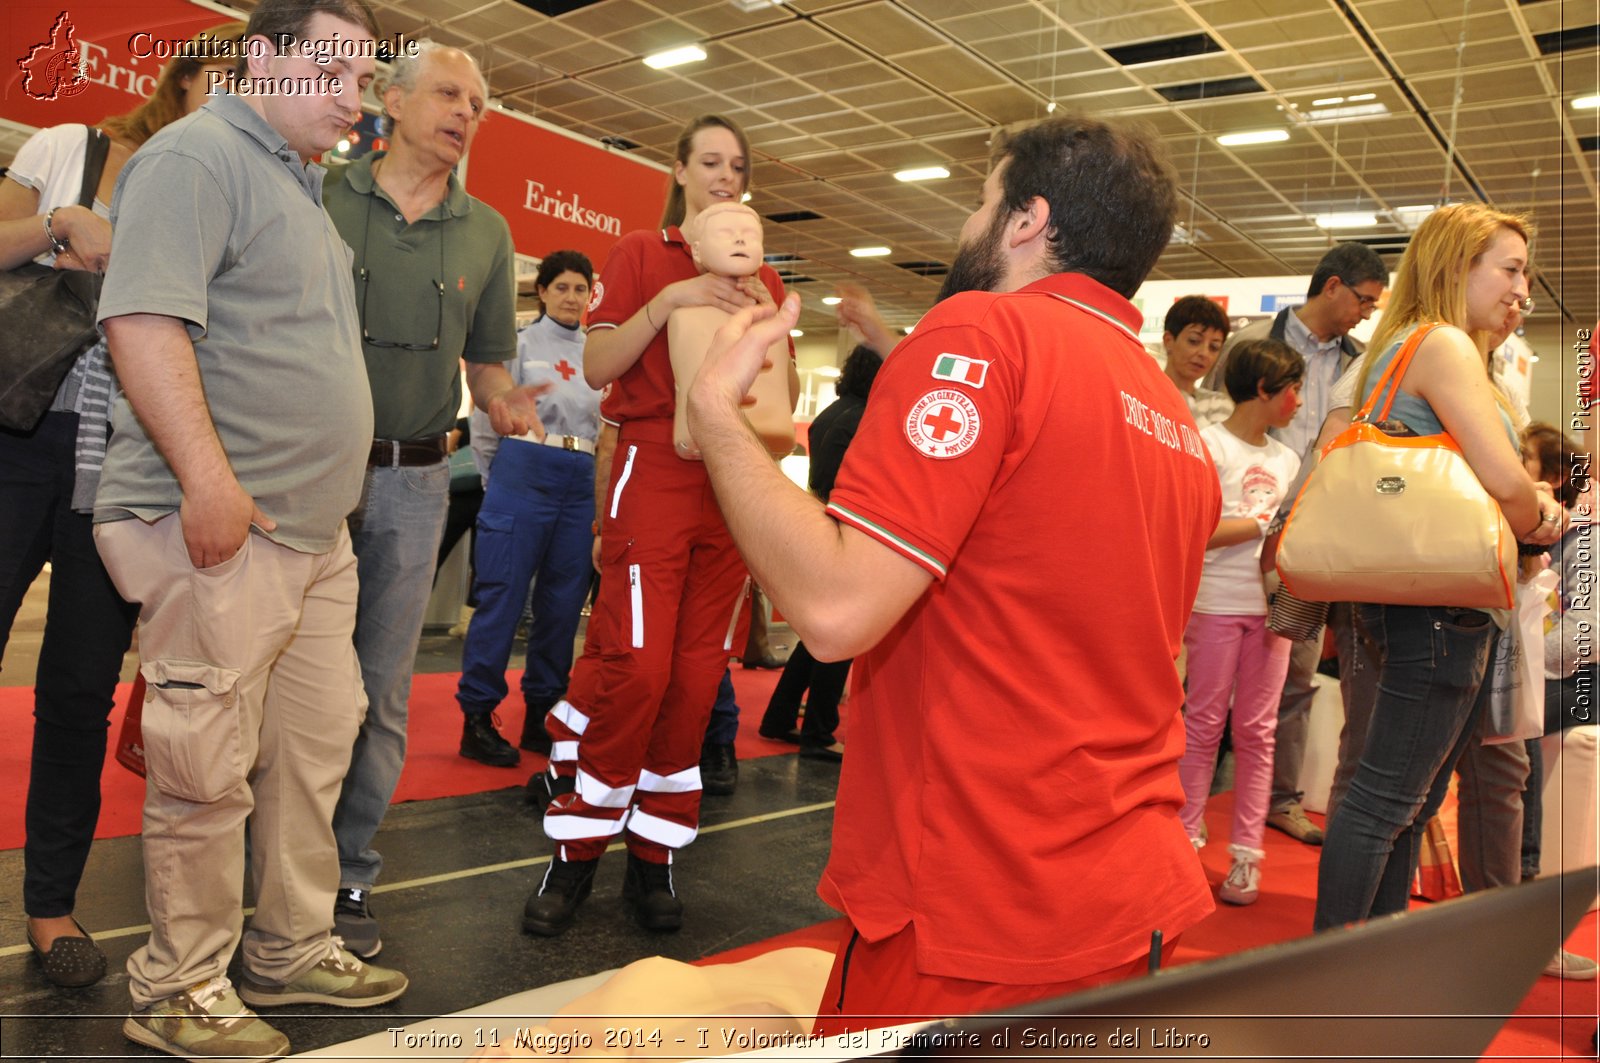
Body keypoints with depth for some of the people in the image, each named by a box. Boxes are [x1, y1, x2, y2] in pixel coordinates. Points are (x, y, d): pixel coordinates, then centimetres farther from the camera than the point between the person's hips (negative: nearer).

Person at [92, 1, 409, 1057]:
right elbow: (144, 320, -20)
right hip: (222, 530, -10)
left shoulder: (305, 184, 21)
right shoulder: (197, 157, -8)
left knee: (317, 744, 14)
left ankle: (293, 949, 29)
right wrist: (209, 478, -25)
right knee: (208, 770, -1)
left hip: (316, 531, 10)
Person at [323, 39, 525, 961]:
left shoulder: (487, 235, 10)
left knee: (382, 692, 8)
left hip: (414, 480, 2)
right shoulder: (318, 196, 1)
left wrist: (507, 404, -9)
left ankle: (351, 874, 21)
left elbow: (488, 359, 14)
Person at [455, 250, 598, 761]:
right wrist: (508, 474, 9)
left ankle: (540, 717, 18)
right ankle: (477, 719, 4)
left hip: (581, 484, 5)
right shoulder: (519, 343, 2)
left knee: (562, 603, 7)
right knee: (503, 597, -4)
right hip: (524, 474, -4)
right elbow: (488, 423, 4)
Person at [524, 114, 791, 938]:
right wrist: (668, 301, -13)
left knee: (698, 675, 3)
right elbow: (598, 367, -2)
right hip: (654, 471, -4)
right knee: (634, 662, -12)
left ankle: (654, 858, 14)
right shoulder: (641, 255, 8)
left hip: (733, 481, 4)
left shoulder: (761, 279, 18)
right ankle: (576, 851, 5)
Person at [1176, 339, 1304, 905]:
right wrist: (1266, 523, -11)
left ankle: (1246, 852, 15)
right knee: (1205, 724, 3)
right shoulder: (1208, 444, -6)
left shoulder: (1286, 458, 14)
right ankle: (1187, 837, 15)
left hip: (1272, 604, 6)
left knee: (1256, 730, 8)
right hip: (1217, 604, -6)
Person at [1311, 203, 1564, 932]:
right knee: (1386, 800, -7)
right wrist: (1537, 523, 1)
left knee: (1413, 803, 16)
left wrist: (1532, 511, 5)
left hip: (1443, 605, 11)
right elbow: (1504, 478, -20)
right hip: (1442, 602, -11)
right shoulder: (1444, 345, -10)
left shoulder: (1403, 348, 20)